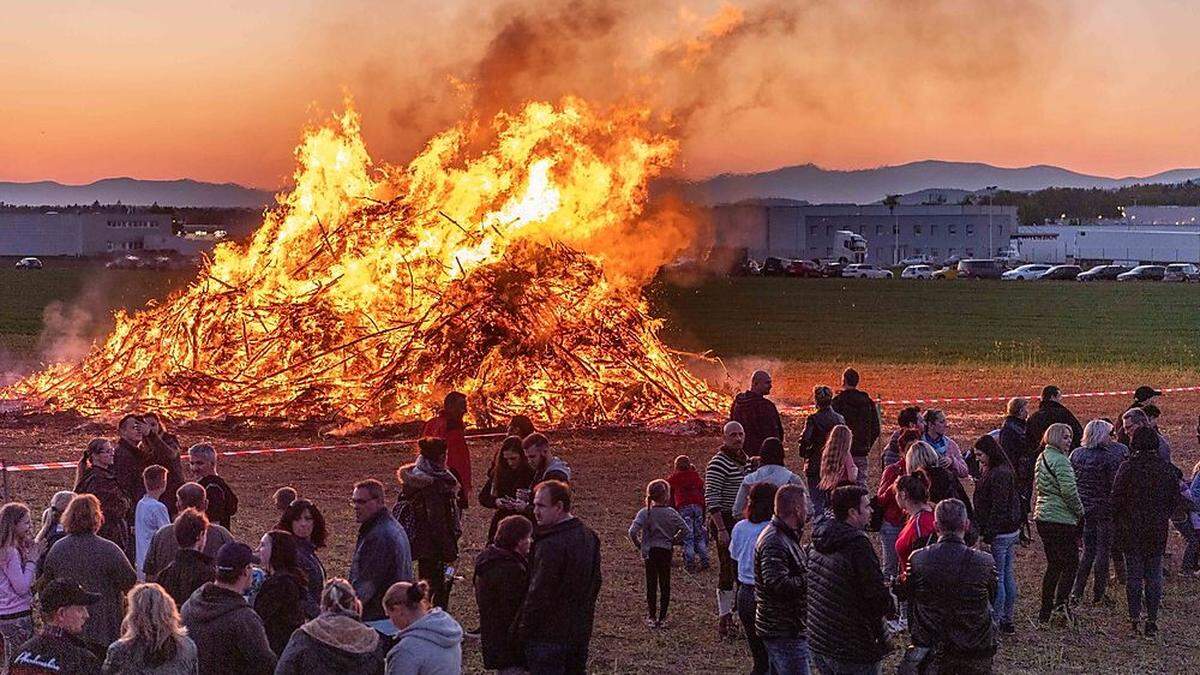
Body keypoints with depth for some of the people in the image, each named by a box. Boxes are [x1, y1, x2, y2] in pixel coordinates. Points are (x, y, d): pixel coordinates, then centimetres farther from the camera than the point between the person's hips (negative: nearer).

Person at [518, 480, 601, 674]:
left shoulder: (551, 544, -23)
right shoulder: (588, 536, 7)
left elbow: (539, 595, -21)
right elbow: (595, 584, 16)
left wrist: (523, 631, -12)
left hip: (549, 636, -9)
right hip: (581, 632, 9)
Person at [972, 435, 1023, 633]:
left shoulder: (997, 475, -19)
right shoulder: (1006, 471, 12)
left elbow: (998, 507, -22)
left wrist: (987, 533, -20)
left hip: (999, 534, -10)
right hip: (1011, 531, 10)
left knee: (996, 577, -3)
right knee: (1008, 575, 15)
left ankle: (995, 621, 2)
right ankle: (1007, 620, 23)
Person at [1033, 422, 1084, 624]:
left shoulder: (1041, 458, 15)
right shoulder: (1060, 460, -15)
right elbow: (1069, 491, -18)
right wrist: (1080, 512, -4)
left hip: (1043, 518, 9)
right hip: (1061, 520, -9)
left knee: (1053, 564, 13)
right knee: (1071, 562, -2)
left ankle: (1045, 611, 13)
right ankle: (1061, 601, -17)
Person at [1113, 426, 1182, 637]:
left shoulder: (1127, 467, -10)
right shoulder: (1167, 468, -1)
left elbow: (1117, 499, -8)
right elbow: (1174, 499, 6)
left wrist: (1118, 525, 4)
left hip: (1131, 530, -2)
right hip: (1157, 531, 2)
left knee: (1133, 574, 5)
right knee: (1154, 575, 7)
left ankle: (1134, 617, 6)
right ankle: (1152, 619, 6)